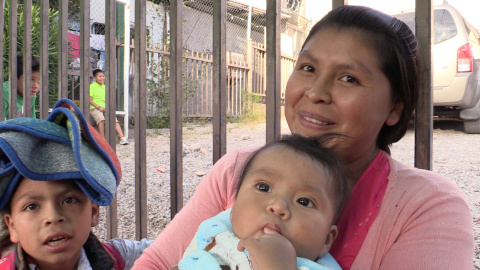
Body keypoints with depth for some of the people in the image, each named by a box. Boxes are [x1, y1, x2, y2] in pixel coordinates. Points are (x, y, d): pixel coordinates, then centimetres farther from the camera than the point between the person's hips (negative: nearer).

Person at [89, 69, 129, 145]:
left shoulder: (105, 87, 20)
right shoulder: (92, 86, 2)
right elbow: (89, 100, -5)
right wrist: (98, 107, -15)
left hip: (105, 108, 5)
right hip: (95, 108, -5)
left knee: (114, 119, -18)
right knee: (101, 119, -34)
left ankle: (122, 137, -23)